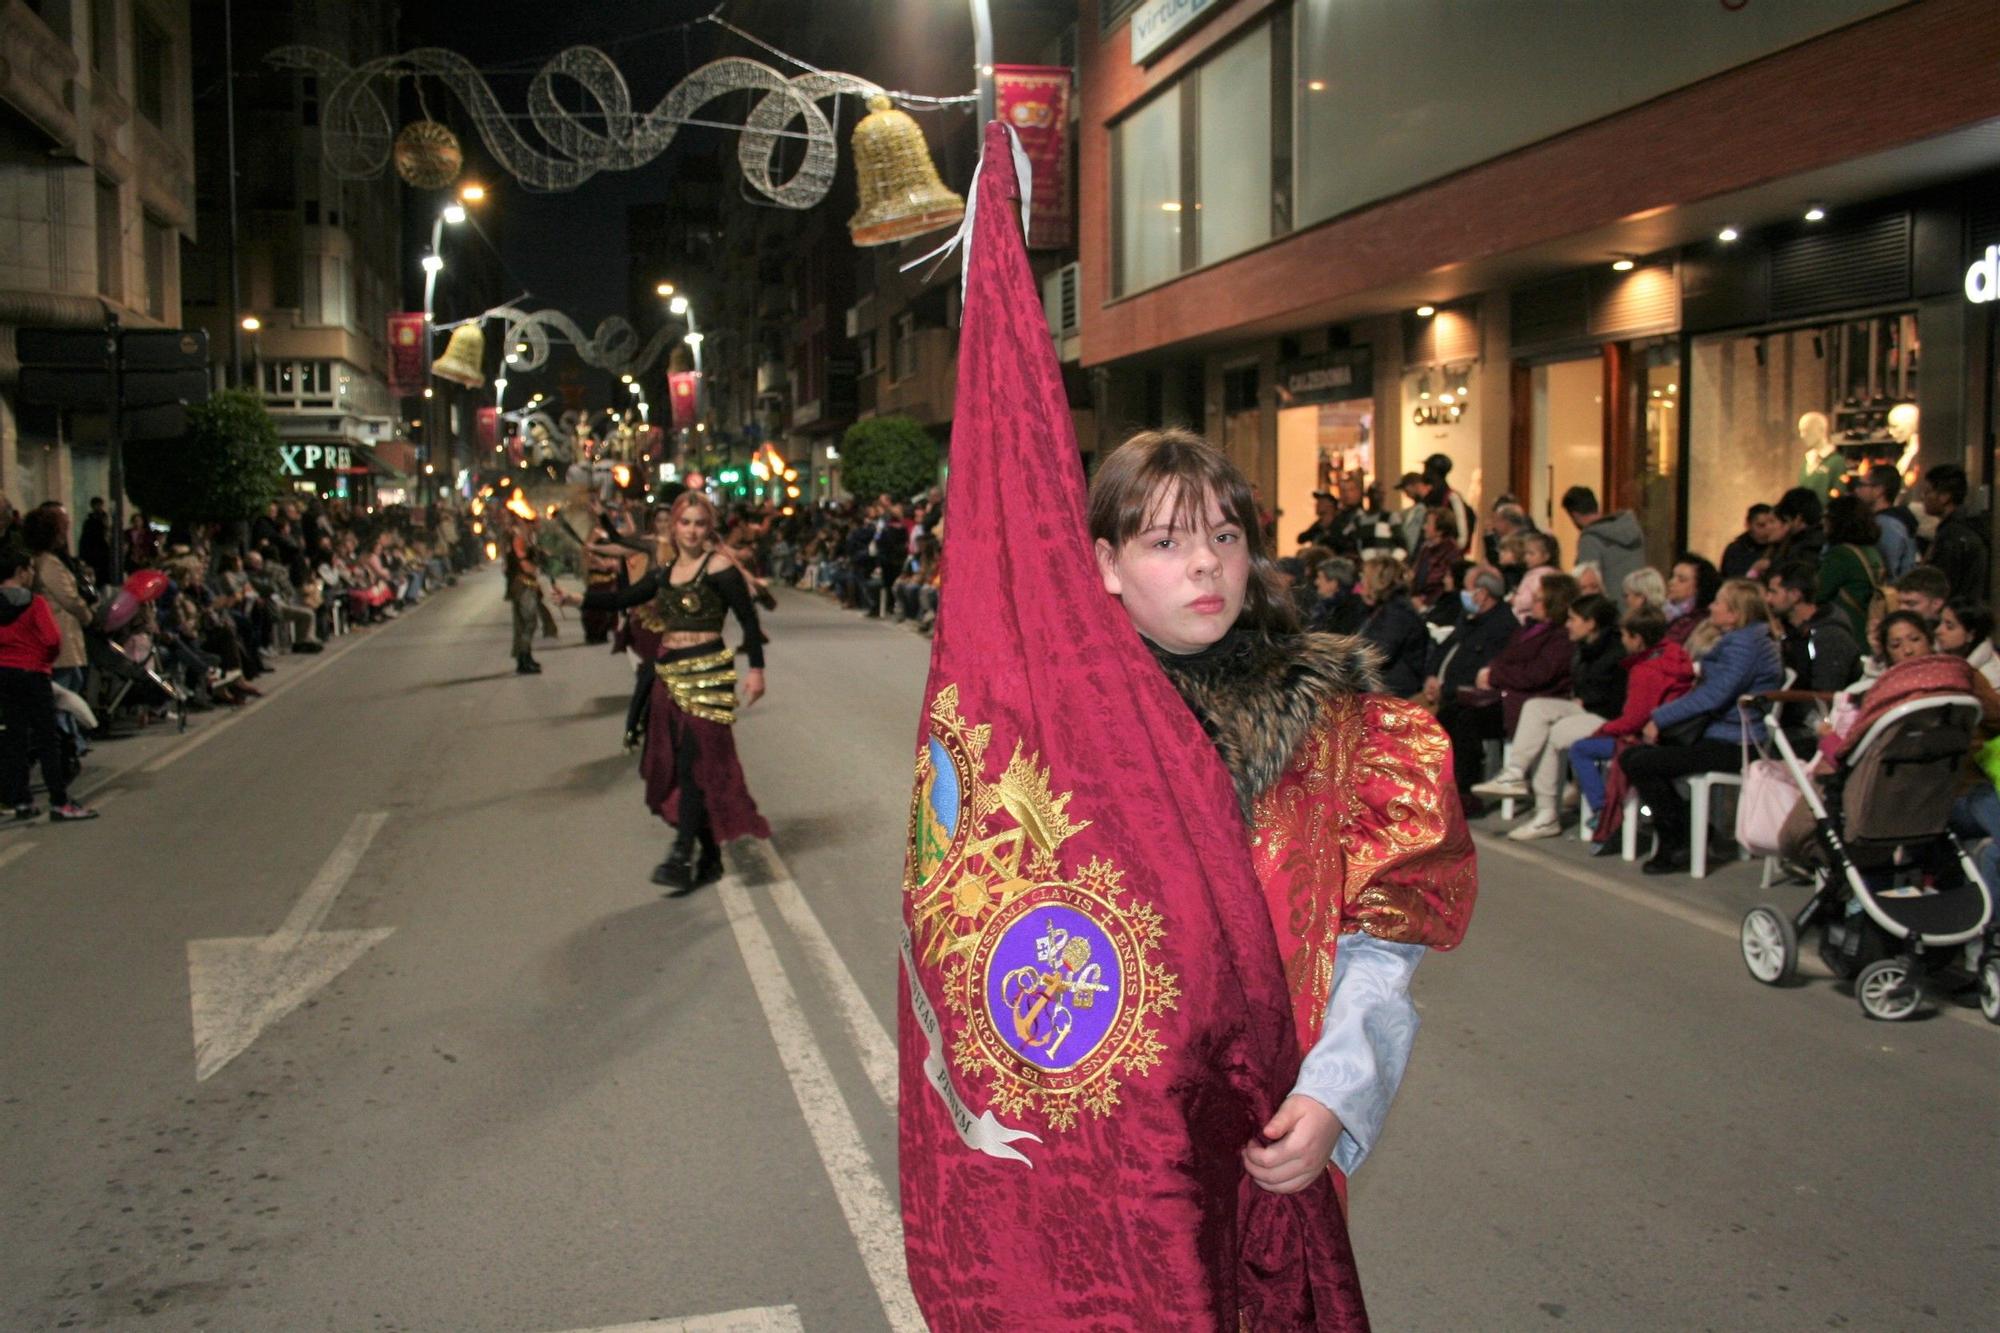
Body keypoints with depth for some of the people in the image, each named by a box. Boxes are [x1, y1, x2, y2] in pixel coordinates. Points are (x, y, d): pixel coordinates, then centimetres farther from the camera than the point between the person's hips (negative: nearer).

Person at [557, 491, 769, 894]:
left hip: (707, 674, -8)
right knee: (676, 766, 9)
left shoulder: (719, 567, -8)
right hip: (670, 673, 8)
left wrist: (756, 669, -13)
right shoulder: (666, 571, 13)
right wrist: (577, 599, 0)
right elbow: (625, 598, 12)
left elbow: (748, 619, -9)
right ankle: (710, 859, 18)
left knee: (695, 763, -12)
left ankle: (681, 856, -14)